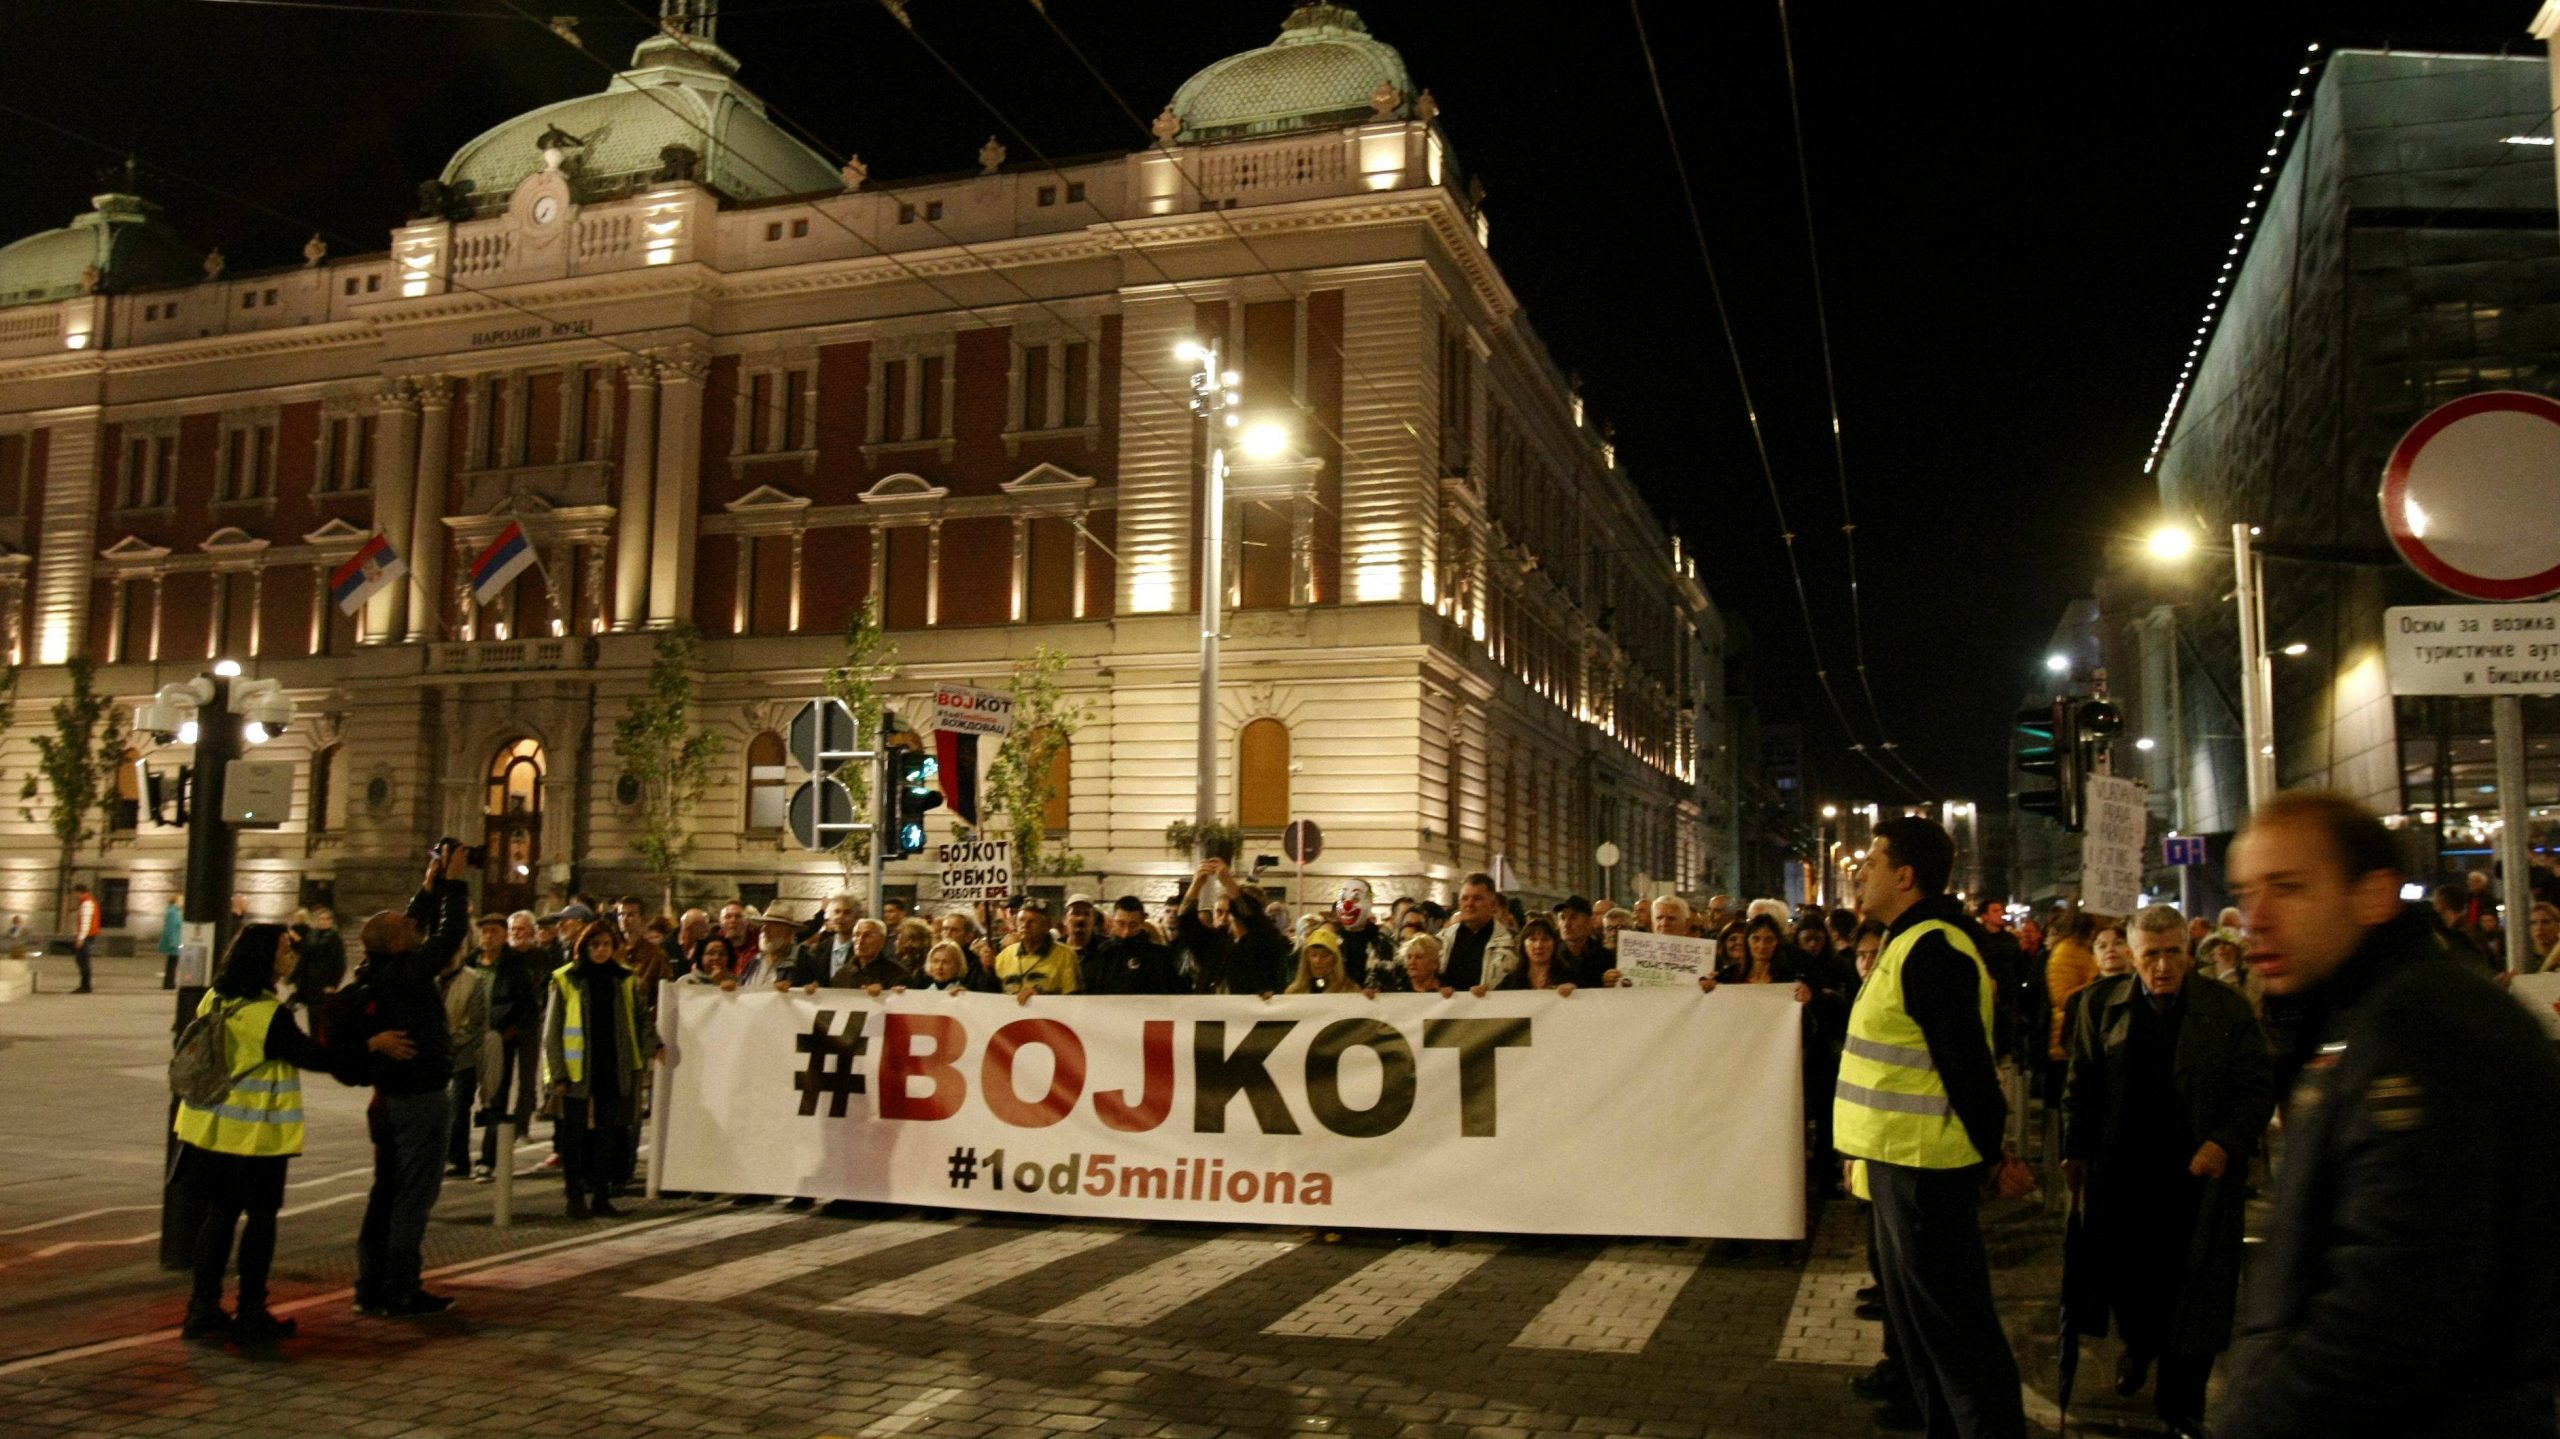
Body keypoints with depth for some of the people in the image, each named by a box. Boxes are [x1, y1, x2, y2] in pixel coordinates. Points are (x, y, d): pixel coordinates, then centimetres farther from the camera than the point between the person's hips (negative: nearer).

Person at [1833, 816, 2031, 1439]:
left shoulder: (1931, 948, -20)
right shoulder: (1910, 942, 14)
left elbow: (1967, 1061, -22)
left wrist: (1993, 1150, -13)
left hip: (1924, 1165, -11)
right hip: (1902, 1159, 11)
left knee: (1951, 1323, -2)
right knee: (1918, 1316, 19)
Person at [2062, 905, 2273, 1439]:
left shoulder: (2226, 1008, -4)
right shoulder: (2102, 1003, 2)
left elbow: (2258, 1088, -1)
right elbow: (2081, 1083, 8)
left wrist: (2226, 1142, -14)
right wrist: (2076, 1151, 6)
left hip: (2198, 1172, -2)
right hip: (2123, 1170, 2)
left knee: (2190, 1292, 4)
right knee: (2125, 1273, 11)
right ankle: (2140, 1344, 44)